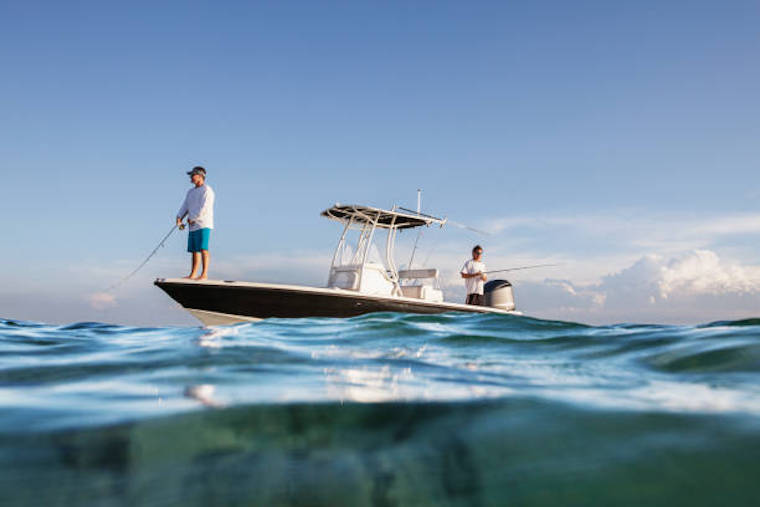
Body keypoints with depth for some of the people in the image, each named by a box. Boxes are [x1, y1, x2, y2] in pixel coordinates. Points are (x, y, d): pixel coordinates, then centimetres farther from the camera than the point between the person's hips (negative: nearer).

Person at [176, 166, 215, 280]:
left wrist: (192, 218, -12)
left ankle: (204, 274, -15)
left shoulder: (207, 190, -6)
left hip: (203, 224, -8)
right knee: (194, 250, 7)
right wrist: (179, 218, -3)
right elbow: (184, 207, 14)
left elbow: (204, 208, -15)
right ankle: (193, 274, 10)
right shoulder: (191, 192, 21)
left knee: (203, 249, -13)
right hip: (193, 226, 8)